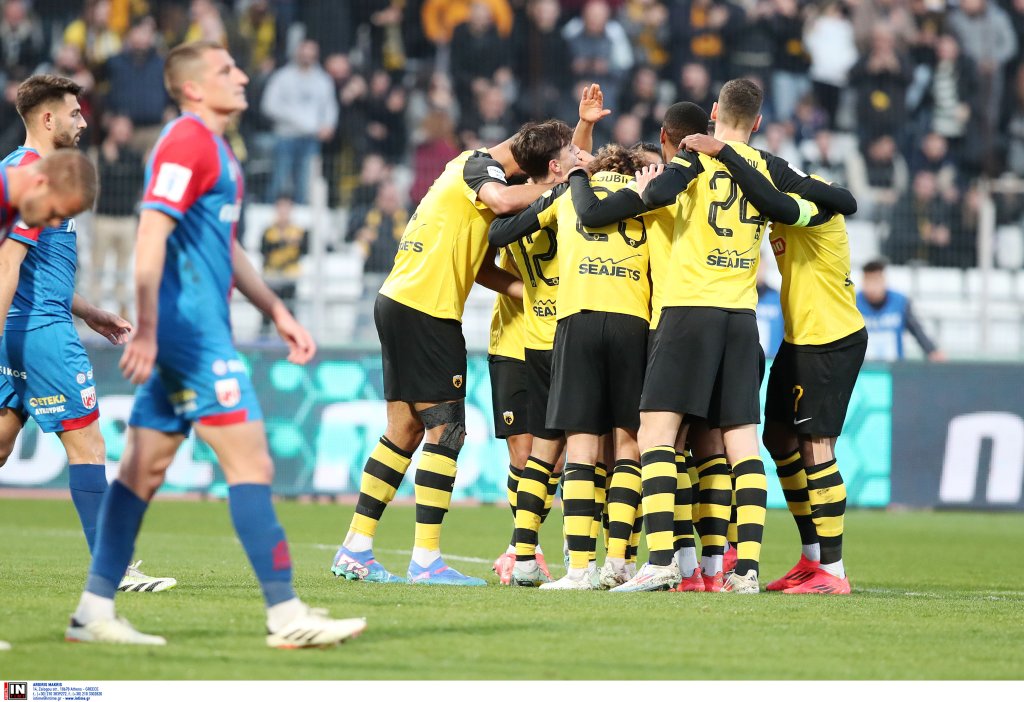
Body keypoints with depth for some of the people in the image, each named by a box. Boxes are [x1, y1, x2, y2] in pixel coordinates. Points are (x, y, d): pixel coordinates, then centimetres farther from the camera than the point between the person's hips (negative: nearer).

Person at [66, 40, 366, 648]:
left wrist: (278, 313, 25)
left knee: (144, 470, 7)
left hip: (201, 331, 10)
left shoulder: (215, 148, 20)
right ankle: (287, 615, -9)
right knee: (251, 462, -10)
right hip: (191, 330, -10)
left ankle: (95, 611, 7)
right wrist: (147, 330, -25)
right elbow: (151, 237, -19)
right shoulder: (187, 143, -12)